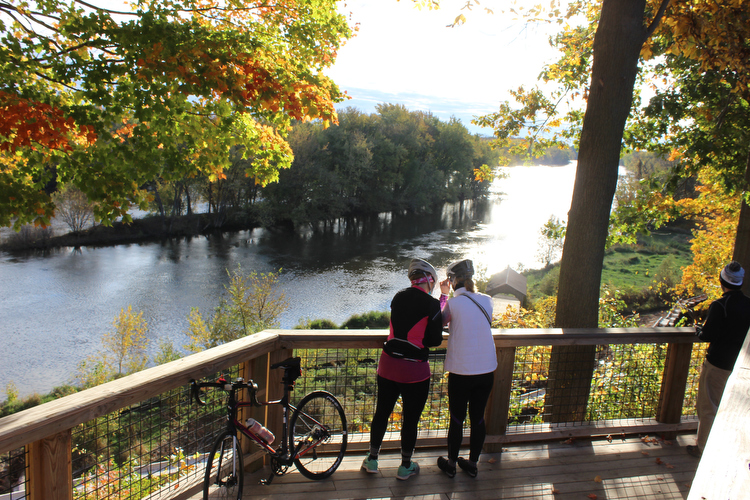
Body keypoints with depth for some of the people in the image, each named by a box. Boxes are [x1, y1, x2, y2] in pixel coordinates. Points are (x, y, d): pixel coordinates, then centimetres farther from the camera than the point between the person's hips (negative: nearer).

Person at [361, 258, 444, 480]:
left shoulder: (398, 297, 3)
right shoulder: (431, 303, -13)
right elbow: (435, 340, -10)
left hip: (389, 365, 5)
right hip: (415, 370, -5)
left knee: (382, 413, 18)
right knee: (410, 419, 12)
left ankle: (372, 460, 31)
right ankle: (405, 466, 27)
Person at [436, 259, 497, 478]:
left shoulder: (453, 303, -12)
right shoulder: (487, 301, 0)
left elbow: (440, 322, 5)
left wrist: (444, 294, 8)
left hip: (461, 372, -4)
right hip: (486, 370, 4)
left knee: (457, 419, 10)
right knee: (478, 418, 15)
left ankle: (451, 464, 25)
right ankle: (472, 463, 29)